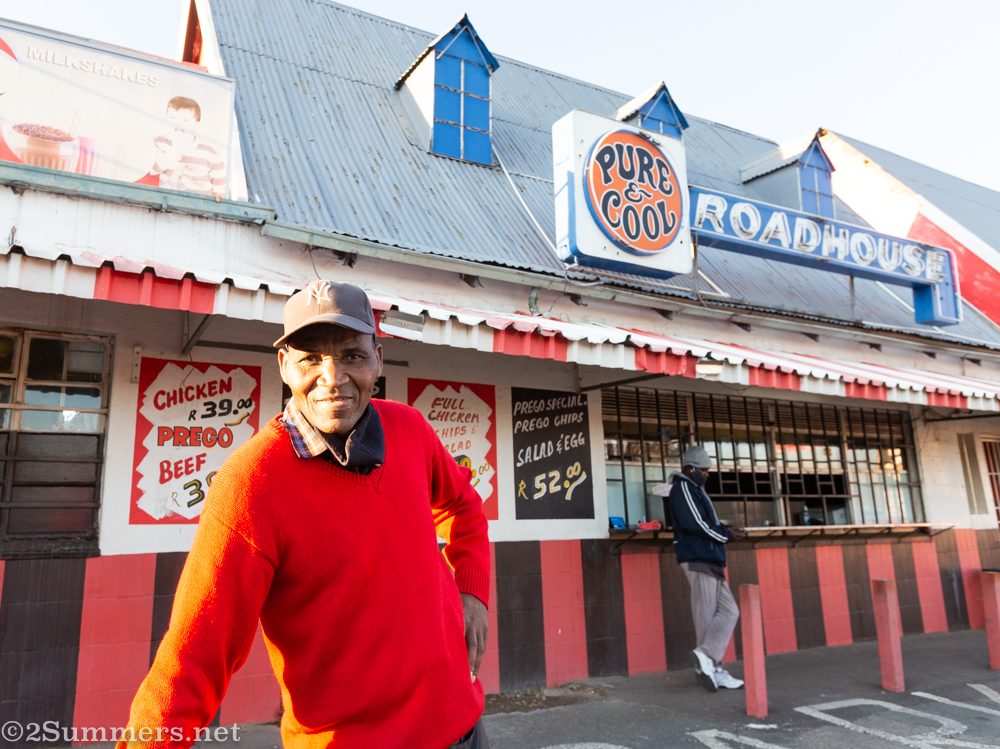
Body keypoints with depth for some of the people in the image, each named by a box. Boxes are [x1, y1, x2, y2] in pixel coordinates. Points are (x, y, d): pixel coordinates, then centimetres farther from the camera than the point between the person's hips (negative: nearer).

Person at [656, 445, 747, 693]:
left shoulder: (694, 489, 22)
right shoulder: (683, 488, -9)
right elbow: (695, 524, -19)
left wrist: (725, 530, 5)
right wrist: (726, 535, -8)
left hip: (708, 560, 10)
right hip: (698, 559, -10)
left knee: (728, 611, 8)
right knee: (707, 615, -6)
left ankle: (708, 664, 7)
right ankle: (709, 666, -1)